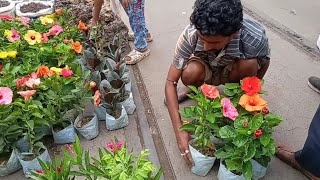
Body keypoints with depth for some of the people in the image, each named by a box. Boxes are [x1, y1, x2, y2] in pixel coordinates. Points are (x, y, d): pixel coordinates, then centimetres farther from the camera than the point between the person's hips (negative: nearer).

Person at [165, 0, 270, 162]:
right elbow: (171, 81, -28)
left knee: (249, 64, -33)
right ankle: (195, 87, 6)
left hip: (232, 73, 0)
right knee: (190, 74, -33)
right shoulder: (191, 34, -34)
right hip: (206, 69, 0)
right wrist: (179, 130, -33)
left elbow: (263, 64, -10)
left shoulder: (255, 37, -35)